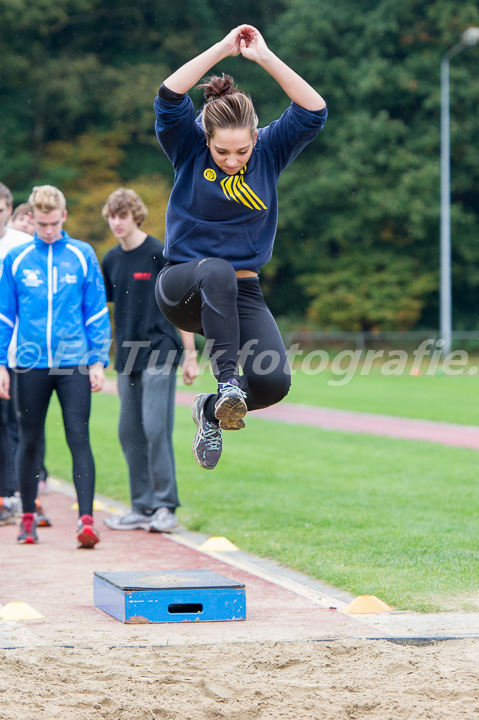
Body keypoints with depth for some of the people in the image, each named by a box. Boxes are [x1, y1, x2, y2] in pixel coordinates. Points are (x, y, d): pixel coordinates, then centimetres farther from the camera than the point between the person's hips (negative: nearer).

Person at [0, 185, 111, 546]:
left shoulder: (82, 255, 4)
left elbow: (97, 311, 6)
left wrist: (98, 360, 0)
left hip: (74, 365, -1)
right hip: (30, 365, 1)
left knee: (79, 439, -9)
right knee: (30, 441, 9)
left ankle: (86, 519, -12)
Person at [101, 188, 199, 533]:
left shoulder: (161, 254, -5)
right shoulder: (111, 260, 12)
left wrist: (190, 354, -7)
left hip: (160, 354, -6)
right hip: (127, 357, 6)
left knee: (156, 429, -12)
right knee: (130, 432, 6)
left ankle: (165, 506, -6)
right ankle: (142, 507, 13)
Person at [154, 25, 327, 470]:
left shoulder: (270, 152, 0)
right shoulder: (189, 149, -4)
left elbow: (313, 112, -15)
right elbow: (169, 97, -22)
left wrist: (264, 57, -20)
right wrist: (222, 49, -22)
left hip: (240, 296, 3)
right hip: (182, 287, -2)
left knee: (273, 382, -20)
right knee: (216, 272, -40)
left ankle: (211, 409, 13)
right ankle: (227, 382, -37)